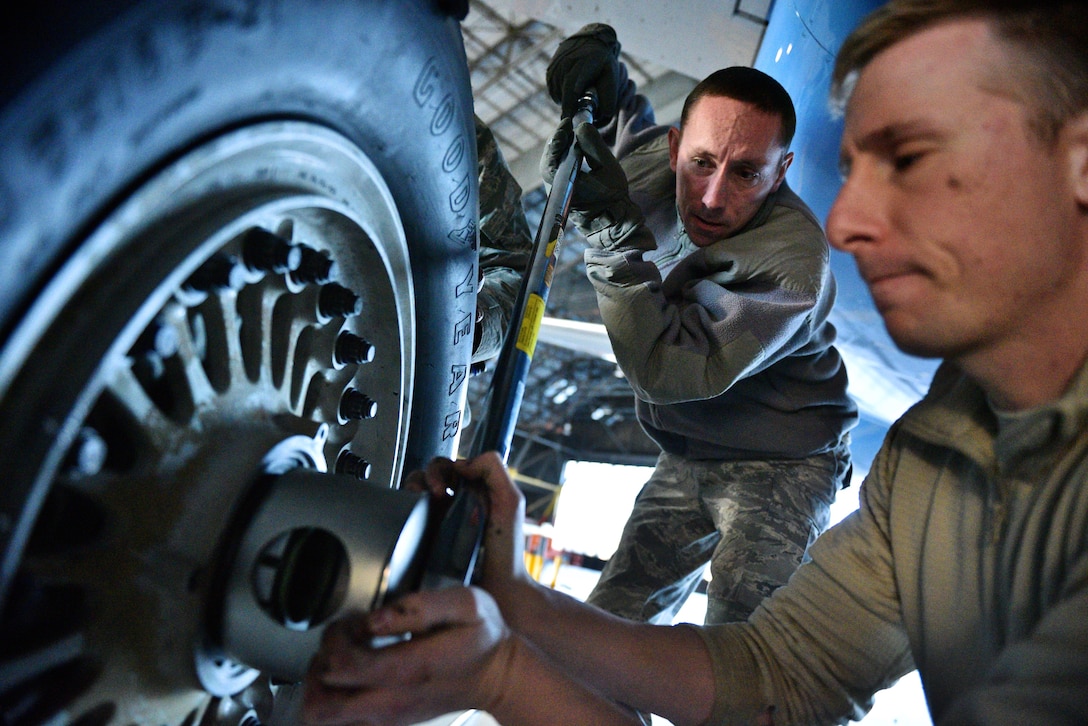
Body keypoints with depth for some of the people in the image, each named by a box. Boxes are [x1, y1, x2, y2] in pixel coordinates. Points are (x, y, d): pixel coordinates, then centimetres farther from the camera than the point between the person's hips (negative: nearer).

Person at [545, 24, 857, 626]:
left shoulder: (794, 262, -29)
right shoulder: (655, 162, -9)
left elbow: (671, 370, -34)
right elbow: (618, 111, 12)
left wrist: (615, 232, -39)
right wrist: (599, 57, -12)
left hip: (778, 466, -6)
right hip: (686, 458, 6)